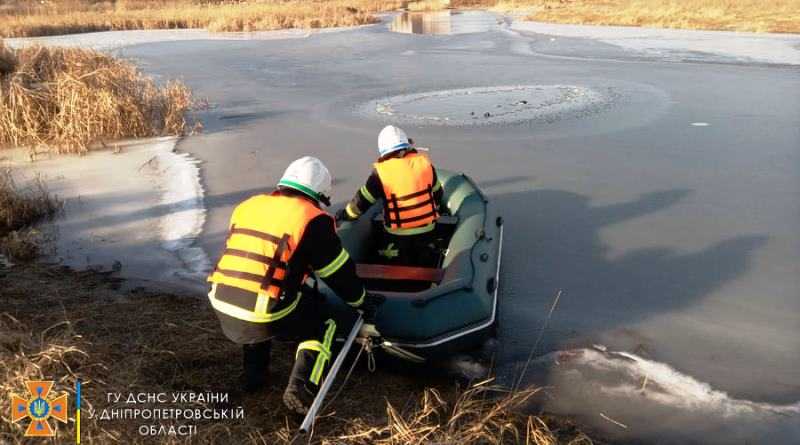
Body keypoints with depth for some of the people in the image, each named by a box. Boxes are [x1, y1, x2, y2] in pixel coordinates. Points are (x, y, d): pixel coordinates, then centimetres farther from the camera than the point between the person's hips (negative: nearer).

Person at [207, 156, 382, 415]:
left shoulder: (247, 206, 16)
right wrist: (361, 301, 23)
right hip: (264, 318, -6)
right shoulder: (313, 219, -2)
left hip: (222, 310, 6)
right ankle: (301, 390, 1)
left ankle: (255, 374, 35)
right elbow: (339, 273, 4)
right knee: (323, 325, 18)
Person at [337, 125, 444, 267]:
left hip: (398, 235, -4)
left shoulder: (382, 171, -15)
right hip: (427, 229, 4)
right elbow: (437, 193, 10)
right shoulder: (425, 163, -3)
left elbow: (363, 201, -8)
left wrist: (346, 214, 9)